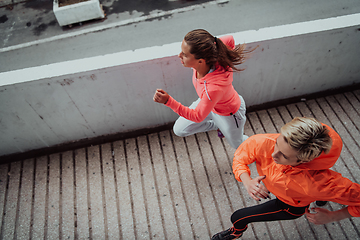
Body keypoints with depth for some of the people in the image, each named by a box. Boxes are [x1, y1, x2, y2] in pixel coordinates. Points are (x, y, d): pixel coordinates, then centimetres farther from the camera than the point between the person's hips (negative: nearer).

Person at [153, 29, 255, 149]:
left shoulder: (214, 87, -49)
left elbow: (197, 116, -34)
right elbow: (230, 39, -13)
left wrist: (168, 101, -42)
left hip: (229, 114, -6)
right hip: (207, 102, 6)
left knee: (238, 146, 24)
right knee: (179, 130, 16)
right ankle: (217, 125, 34)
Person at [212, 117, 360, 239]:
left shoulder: (323, 183, -46)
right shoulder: (265, 143, -40)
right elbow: (240, 157, -21)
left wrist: (332, 217, -23)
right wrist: (247, 181, -36)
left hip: (290, 206, -3)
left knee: (238, 217, 2)